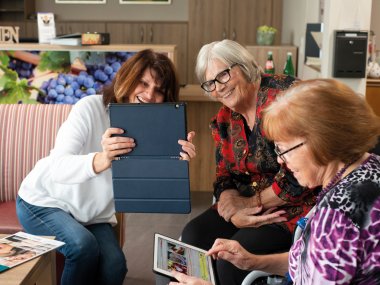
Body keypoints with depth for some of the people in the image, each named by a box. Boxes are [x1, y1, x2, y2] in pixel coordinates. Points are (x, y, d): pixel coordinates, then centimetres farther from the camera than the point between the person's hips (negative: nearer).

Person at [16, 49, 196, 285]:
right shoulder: (91, 108, -21)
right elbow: (57, 168, -35)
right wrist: (102, 160, -55)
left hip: (94, 216, 4)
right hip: (44, 201, -3)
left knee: (114, 265, -22)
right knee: (84, 246, -30)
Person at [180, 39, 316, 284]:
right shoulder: (223, 121, 8)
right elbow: (224, 178, 9)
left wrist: (253, 202, -11)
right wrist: (234, 213, -14)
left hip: (295, 206, -7)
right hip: (247, 206, 7)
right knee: (193, 236, -13)